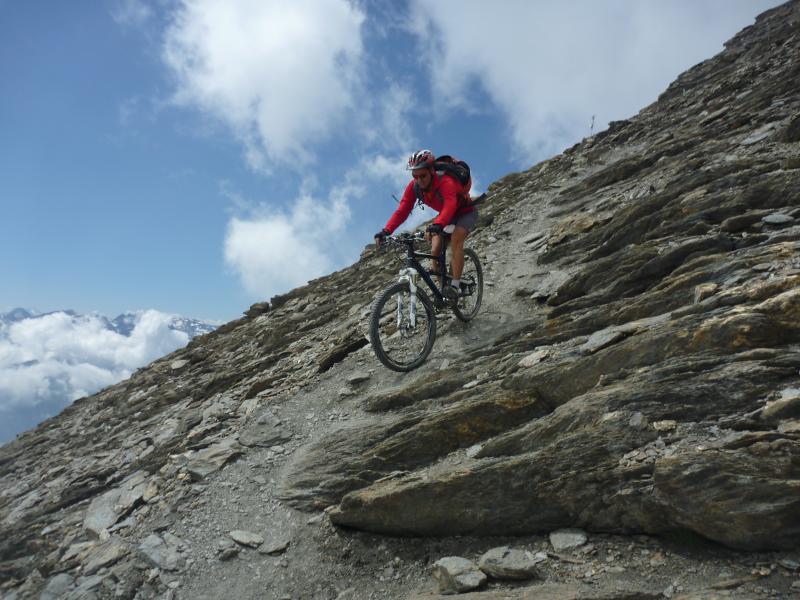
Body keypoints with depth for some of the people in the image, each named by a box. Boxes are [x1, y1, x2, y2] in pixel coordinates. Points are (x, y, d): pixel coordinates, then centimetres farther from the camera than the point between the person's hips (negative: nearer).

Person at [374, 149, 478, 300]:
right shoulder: (414, 186, -20)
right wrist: (386, 231, -39)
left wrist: (436, 226, -74)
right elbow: (402, 210, -24)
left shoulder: (445, 182, -38)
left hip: (466, 212, -6)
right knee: (435, 251, -10)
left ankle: (455, 286, -30)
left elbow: (450, 206, -55)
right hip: (446, 216, 6)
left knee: (456, 238, -33)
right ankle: (442, 288, 6)